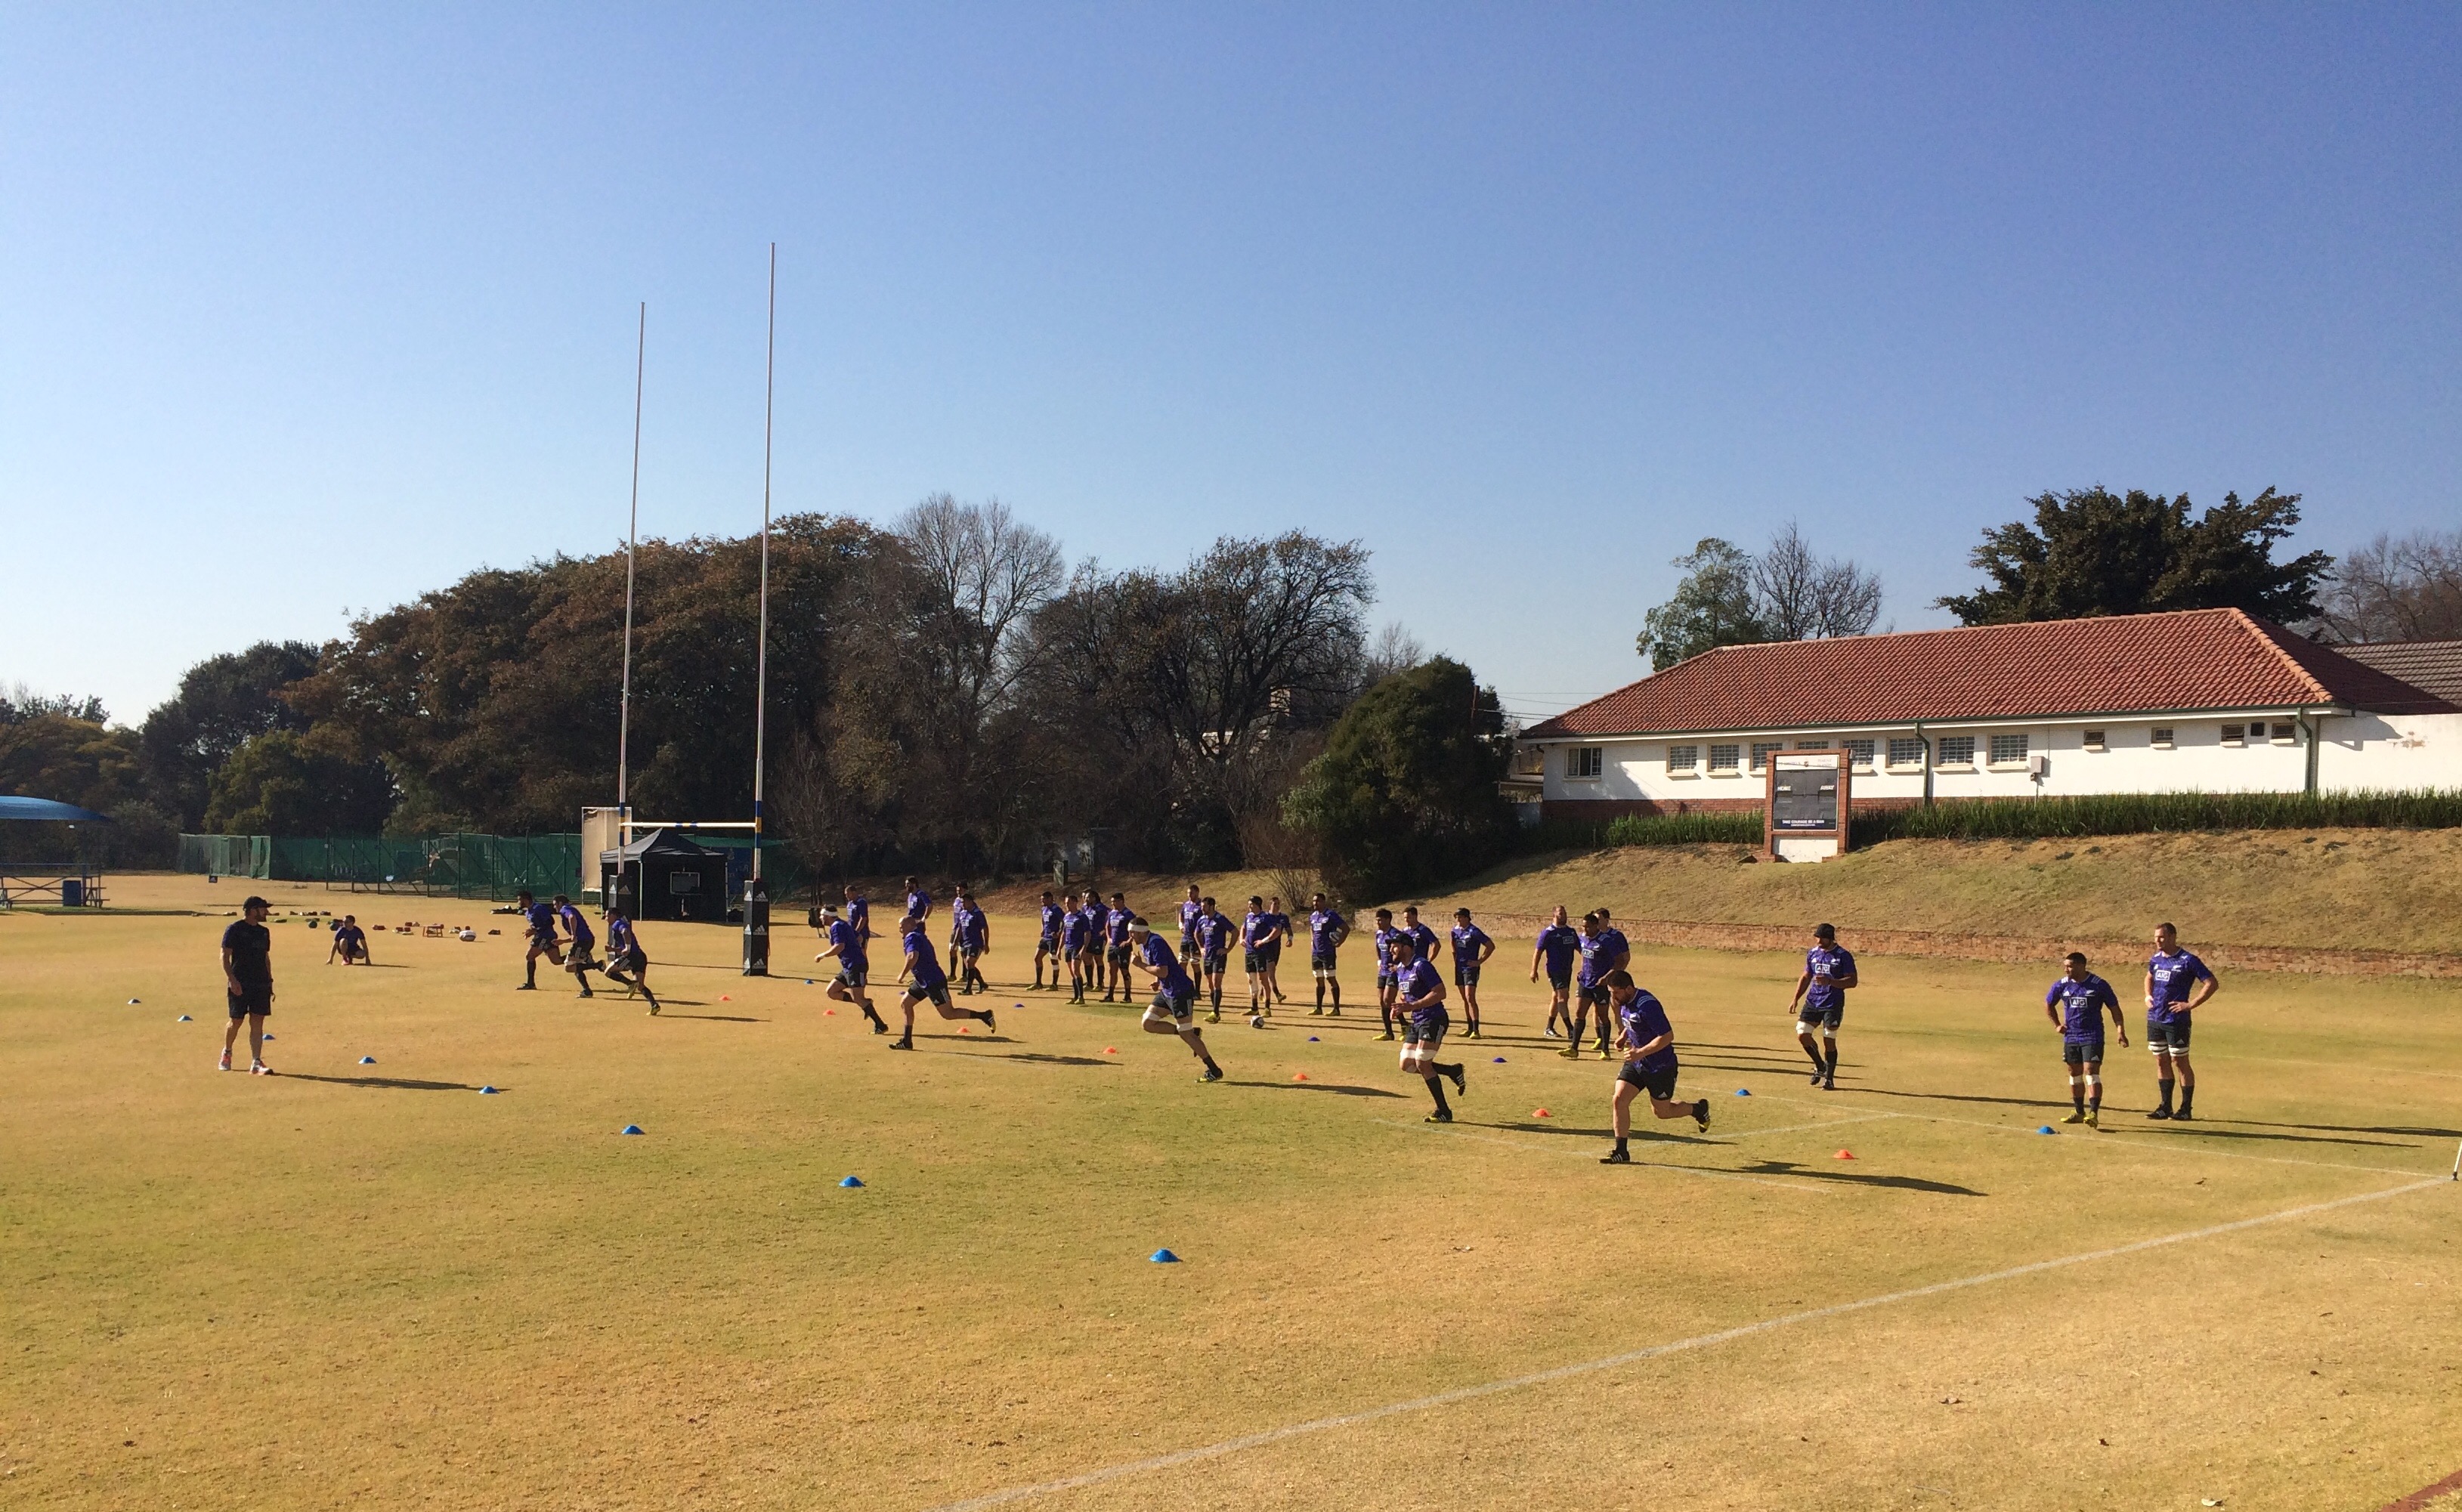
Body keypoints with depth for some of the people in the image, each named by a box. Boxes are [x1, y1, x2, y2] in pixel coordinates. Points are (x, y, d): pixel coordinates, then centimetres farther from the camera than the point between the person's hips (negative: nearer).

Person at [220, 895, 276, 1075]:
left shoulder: (264, 932, 15)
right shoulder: (234, 930, -5)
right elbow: (225, 956, -9)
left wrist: (270, 982, 16)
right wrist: (232, 980, -19)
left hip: (261, 985, 5)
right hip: (240, 985, -5)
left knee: (257, 1023, -3)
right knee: (236, 1022, 3)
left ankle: (256, 1063, -7)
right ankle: (227, 1053, 29)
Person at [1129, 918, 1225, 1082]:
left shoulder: (1155, 943, -20)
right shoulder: (1144, 945, 11)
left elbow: (1163, 971, -27)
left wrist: (1140, 965, -17)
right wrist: (1157, 981, 8)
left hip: (1181, 992, -10)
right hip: (1166, 992, 10)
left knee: (1186, 1034, -7)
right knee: (1147, 1023, 6)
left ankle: (1214, 1071, 1)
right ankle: (1192, 1033, 11)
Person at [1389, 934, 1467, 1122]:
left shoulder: (1421, 966, -16)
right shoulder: (1399, 969, 12)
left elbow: (1440, 992, -22)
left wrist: (1412, 1006, -26)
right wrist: (1400, 1006, 5)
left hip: (1433, 1020, -10)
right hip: (1416, 1022, 10)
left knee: (1422, 1064, -13)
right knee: (1407, 1065, 4)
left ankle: (1444, 1112, -2)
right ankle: (1453, 1071, 18)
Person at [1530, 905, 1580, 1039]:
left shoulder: (1571, 931, 12)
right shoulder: (1548, 932, -8)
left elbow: (1579, 948, 20)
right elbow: (1538, 951, -8)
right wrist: (1534, 970, -12)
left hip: (1567, 970, 7)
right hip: (1554, 970, -7)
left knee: (1557, 997, 12)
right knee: (1563, 996, -12)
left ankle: (1549, 1028, 20)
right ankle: (1571, 1029, -15)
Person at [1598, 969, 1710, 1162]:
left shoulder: (1647, 1005, -28)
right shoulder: (1624, 1003, -1)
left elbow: (1667, 1036, -28)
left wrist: (1641, 1052, -30)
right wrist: (1623, 1036, 2)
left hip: (1660, 1067, -7)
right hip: (1635, 1063, 7)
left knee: (1661, 1111, 10)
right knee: (1618, 1101, -7)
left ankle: (1698, 1108, 38)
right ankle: (1621, 1151, 1)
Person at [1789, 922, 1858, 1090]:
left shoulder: (1843, 956, -7)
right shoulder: (1812, 954, 10)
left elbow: (1852, 981, -10)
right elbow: (1806, 977, 19)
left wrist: (1830, 981, -24)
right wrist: (1796, 999, 11)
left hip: (1833, 1005, -5)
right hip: (1812, 1001, 5)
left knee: (1829, 1041, -3)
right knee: (1802, 1035, -4)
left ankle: (1829, 1079, 10)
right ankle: (1820, 1066, 19)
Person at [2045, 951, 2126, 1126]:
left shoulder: (2099, 985, -9)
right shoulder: (2061, 985, 1)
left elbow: (2114, 1008, -2)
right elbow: (2048, 1005, 19)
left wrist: (2121, 1032, -9)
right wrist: (2057, 1025, 12)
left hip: (2093, 1037, -5)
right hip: (2070, 1037, 5)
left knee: (2091, 1072, -14)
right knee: (2075, 1074, 11)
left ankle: (2094, 1113, -17)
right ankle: (2079, 1112, 23)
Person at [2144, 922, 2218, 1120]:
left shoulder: (2187, 961, -11)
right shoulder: (2156, 959, 10)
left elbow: (2212, 984, -12)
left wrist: (2191, 1005, -16)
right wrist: (2148, 995, 13)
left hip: (2176, 1021, -7)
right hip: (2154, 1020, 7)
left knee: (2180, 1062, 0)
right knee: (2161, 1061, 11)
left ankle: (2186, 1109, 8)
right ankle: (2165, 1107, 19)